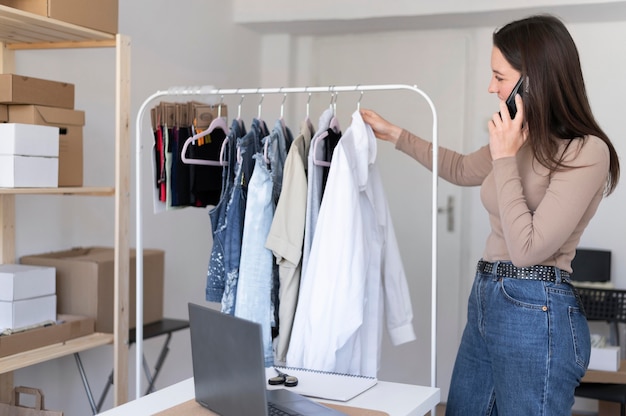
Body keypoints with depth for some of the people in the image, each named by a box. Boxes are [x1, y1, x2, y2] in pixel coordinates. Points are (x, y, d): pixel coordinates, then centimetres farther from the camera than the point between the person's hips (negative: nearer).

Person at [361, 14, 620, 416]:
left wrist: (504, 157, -17)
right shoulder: (522, 140, 9)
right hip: (486, 299, 9)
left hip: (535, 312, -8)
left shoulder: (587, 151, -17)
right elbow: (461, 169, 28)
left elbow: (528, 248, -22)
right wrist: (395, 134, 29)